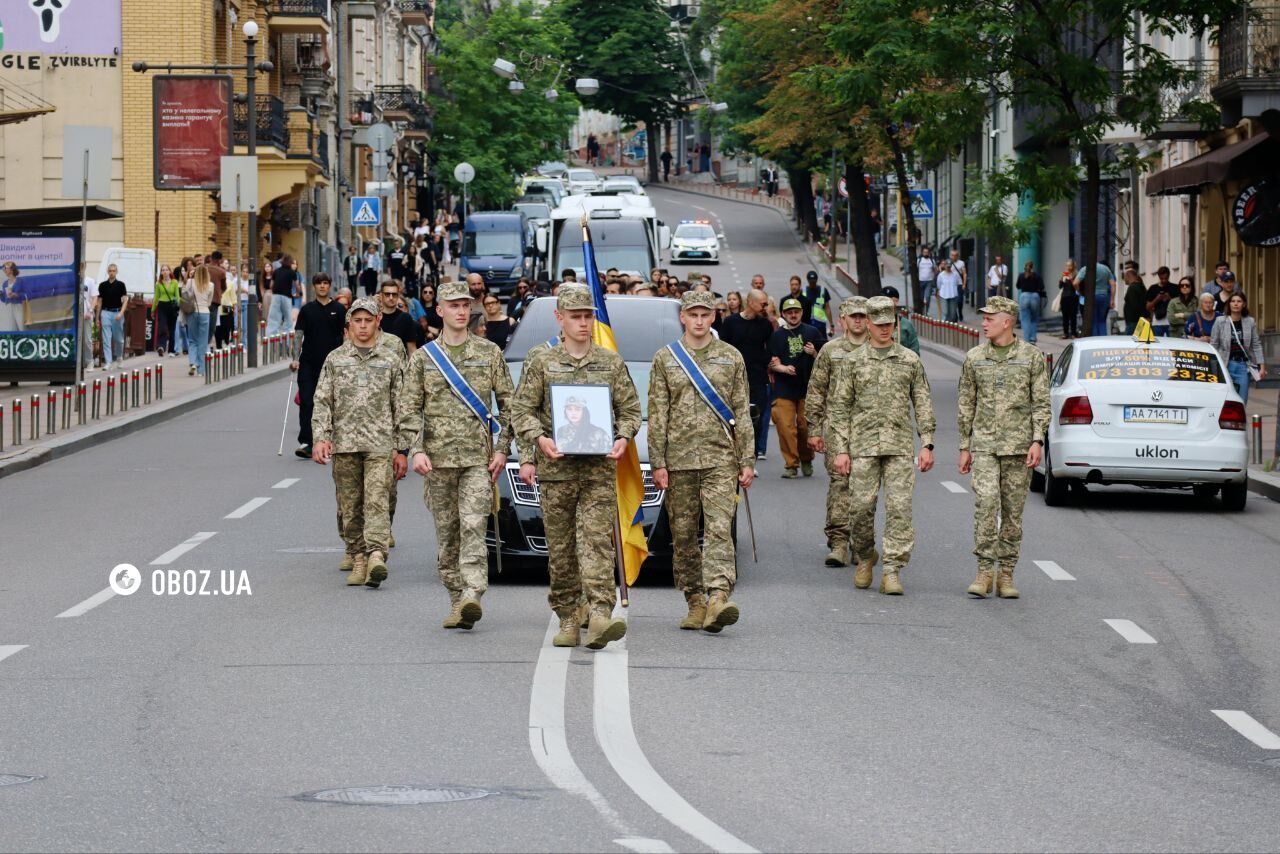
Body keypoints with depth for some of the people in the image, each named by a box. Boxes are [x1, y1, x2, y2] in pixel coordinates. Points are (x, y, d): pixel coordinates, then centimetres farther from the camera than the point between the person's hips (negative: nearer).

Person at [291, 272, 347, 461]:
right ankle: (306, 443, -13)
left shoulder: (338, 309, 4)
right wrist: (295, 359, -7)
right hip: (308, 364, 0)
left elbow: (346, 335, 5)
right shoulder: (307, 310, 6)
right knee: (306, 403, -9)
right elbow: (299, 335, 4)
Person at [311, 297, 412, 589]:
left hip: (380, 444, -2)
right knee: (349, 507, 4)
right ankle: (358, 560, 12)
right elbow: (322, 402, 6)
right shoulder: (335, 359, 10)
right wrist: (320, 437, -8)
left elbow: (401, 408, 10)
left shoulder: (391, 360, 9)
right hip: (344, 444, 2)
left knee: (376, 501, -16)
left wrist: (402, 449, 6)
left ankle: (376, 557, -27)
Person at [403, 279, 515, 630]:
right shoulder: (423, 357, 9)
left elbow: (508, 403, 9)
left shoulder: (490, 353, 7)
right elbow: (411, 407, 6)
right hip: (438, 457, 2)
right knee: (446, 534, 5)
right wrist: (416, 450, -7)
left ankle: (472, 597, -26)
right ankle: (457, 602, 12)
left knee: (473, 526, -16)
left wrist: (502, 448, 1)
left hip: (478, 457, -2)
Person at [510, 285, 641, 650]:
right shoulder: (540, 361, 7)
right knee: (561, 548, 3)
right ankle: (567, 620, 11)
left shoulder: (611, 362, 11)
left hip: (600, 468, 0)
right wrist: (539, 439, -12)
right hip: (556, 468, 0)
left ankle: (600, 614, -23)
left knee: (597, 540, -13)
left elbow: (630, 408, 14)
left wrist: (623, 437, -5)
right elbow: (522, 410, 5)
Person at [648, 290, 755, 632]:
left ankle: (718, 598, -26)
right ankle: (695, 602, 14)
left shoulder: (731, 358, 9)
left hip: (721, 458, -1)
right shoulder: (665, 359, 8)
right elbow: (657, 415, 5)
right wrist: (658, 463, -2)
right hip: (679, 459, 1)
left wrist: (747, 461, 3)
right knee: (683, 535, 4)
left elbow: (742, 413, 9)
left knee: (719, 529, -15)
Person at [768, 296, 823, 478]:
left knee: (806, 427, 0)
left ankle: (806, 460, 22)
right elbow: (773, 364, 5)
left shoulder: (811, 332, 9)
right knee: (785, 427, -9)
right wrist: (784, 368, -15)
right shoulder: (777, 336, 9)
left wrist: (814, 353, -7)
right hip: (784, 389, 0)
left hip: (807, 388, 0)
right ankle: (791, 464, -1)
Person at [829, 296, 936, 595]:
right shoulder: (855, 362, 7)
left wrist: (927, 444, 1)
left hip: (900, 446, 0)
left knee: (899, 508, -9)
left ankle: (892, 570, -7)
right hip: (863, 446, 0)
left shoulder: (910, 361, 8)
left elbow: (923, 404, 10)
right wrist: (840, 450, 0)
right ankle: (865, 557, 24)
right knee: (861, 506, -1)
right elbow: (840, 407, 6)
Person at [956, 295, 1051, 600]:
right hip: (984, 444, 1)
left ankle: (1006, 575, 10)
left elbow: (1041, 402, 0)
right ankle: (985, 571, -11)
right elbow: (966, 405, 12)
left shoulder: (1032, 356, 2)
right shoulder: (974, 358, 8)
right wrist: (964, 447, 9)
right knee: (986, 504, -15)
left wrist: (1037, 441, -10)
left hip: (1019, 446, -1)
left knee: (1013, 511, 3)